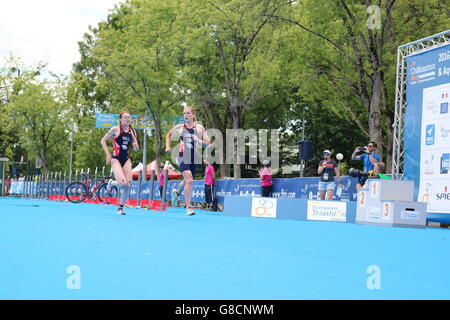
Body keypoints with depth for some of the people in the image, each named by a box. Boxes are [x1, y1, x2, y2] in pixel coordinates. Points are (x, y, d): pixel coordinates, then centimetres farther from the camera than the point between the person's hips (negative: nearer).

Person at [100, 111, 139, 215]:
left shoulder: (132, 131, 10)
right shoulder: (115, 129, -3)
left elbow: (136, 149, 16)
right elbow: (103, 141, 1)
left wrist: (136, 145, -8)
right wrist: (108, 154, -7)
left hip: (126, 160, 5)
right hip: (116, 159, -5)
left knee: (128, 185, -3)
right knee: (123, 183, -22)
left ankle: (121, 207, 10)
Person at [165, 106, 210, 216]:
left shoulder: (199, 127, 3)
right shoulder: (179, 127, 4)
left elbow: (208, 142, 1)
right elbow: (169, 134, 23)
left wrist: (199, 141, -17)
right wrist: (168, 146, 11)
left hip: (194, 158, 3)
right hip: (183, 157, -3)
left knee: (188, 181, 12)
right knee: (189, 180, -21)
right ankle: (188, 207, -18)